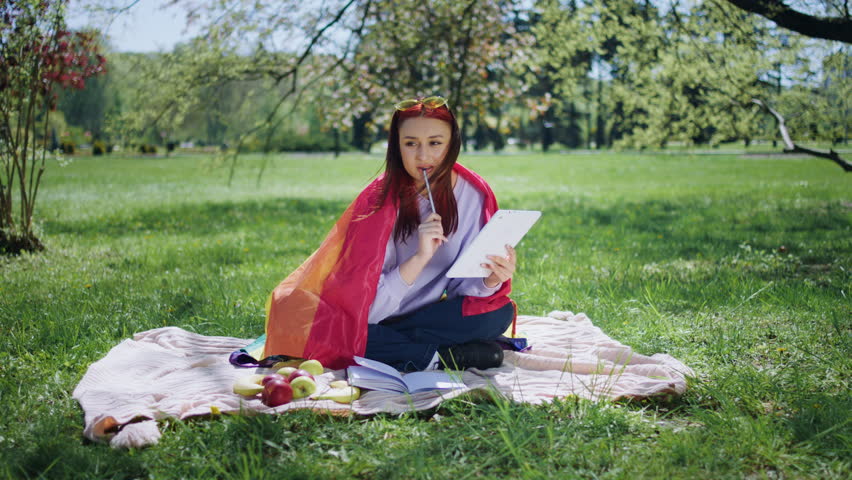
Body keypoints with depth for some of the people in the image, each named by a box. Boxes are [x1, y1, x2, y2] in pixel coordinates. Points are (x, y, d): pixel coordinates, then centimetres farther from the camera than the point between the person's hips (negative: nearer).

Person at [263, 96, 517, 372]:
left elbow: (465, 287, -7)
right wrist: (420, 257, -33)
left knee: (499, 313, -24)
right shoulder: (380, 201, -15)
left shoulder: (474, 194, -6)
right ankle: (446, 356, -24)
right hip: (370, 320, -2)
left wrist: (492, 281, -30)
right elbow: (370, 305, -21)